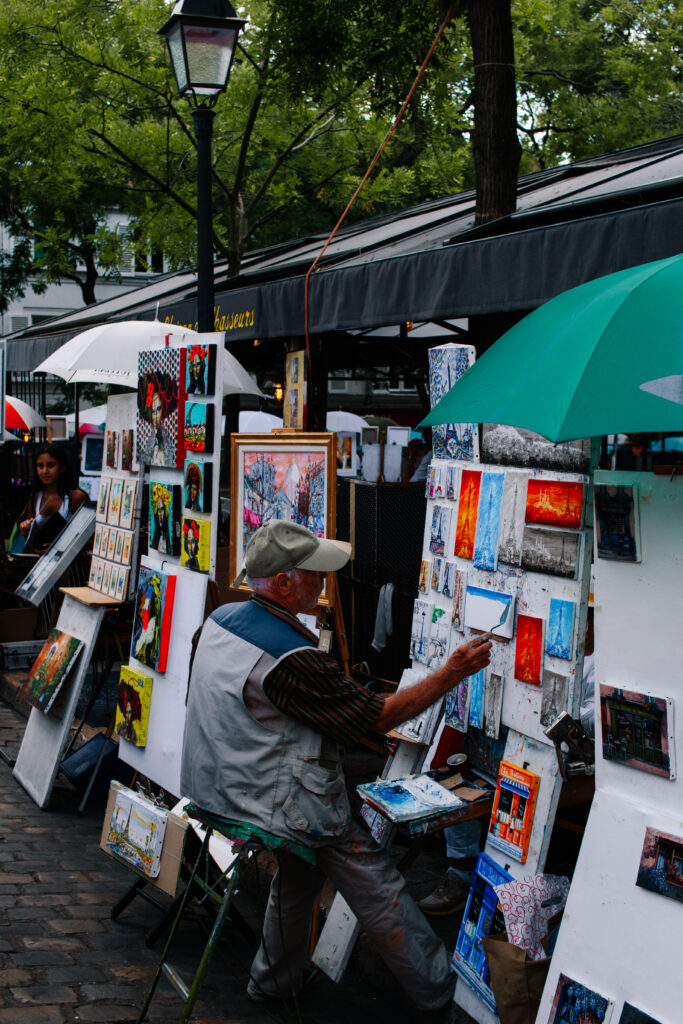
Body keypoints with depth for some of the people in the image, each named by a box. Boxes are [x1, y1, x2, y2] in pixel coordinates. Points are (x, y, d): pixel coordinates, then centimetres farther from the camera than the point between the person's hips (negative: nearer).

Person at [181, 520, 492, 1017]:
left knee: (301, 862, 29)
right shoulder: (292, 658, -29)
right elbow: (376, 716, -21)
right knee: (380, 894, 4)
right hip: (273, 803, -9)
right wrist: (452, 674, -15)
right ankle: (441, 993, 17)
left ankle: (276, 979, 39)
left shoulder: (222, 618, -1)